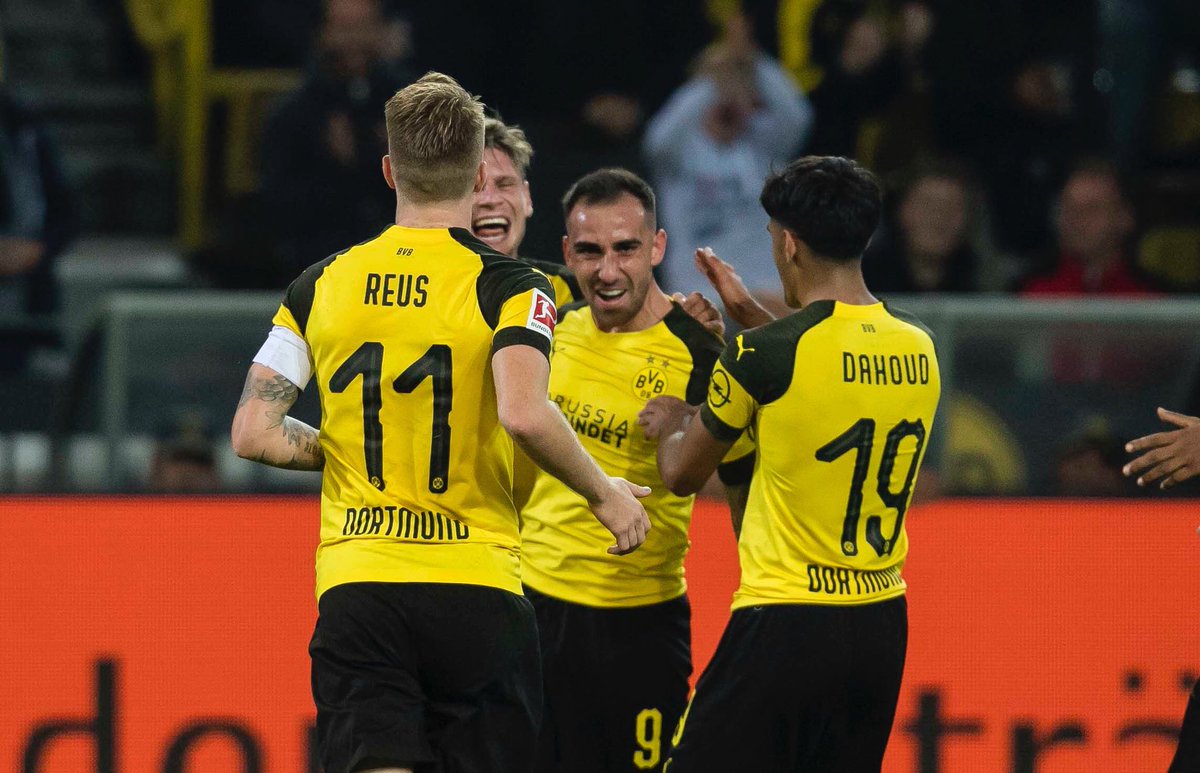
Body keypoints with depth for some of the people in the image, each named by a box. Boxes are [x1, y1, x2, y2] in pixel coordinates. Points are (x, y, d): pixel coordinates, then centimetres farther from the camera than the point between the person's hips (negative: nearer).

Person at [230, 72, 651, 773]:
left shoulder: (323, 286, 7)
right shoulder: (506, 286, -4)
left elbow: (253, 434, 5)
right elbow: (524, 416, -21)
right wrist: (604, 493, -5)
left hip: (353, 589, 2)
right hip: (476, 590, -2)